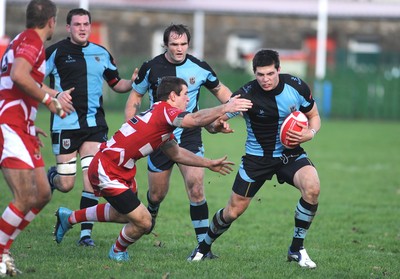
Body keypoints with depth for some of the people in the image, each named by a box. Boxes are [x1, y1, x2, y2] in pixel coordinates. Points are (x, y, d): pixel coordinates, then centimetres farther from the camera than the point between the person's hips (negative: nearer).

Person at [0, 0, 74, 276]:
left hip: (22, 129, 10)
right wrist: (50, 100, -20)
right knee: (25, 199, -15)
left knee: (42, 194, 10)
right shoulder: (32, 41, -10)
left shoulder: (24, 41, 20)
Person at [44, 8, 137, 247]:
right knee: (66, 185, -1)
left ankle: (86, 233, -2)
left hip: (94, 123, 3)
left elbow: (117, 84, 21)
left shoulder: (101, 54, 10)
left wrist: (137, 82, 3)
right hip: (65, 125, -3)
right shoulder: (56, 52, -4)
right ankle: (52, 176, 36)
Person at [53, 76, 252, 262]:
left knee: (122, 213, 33)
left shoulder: (161, 117, 12)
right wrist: (224, 108, -36)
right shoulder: (163, 110, -19)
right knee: (143, 222, -7)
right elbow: (196, 119, -37)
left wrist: (209, 163, 22)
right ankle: (118, 252, 23)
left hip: (121, 171, 11)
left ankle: (69, 217, 45)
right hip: (106, 172, -11)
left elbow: (175, 153, 22)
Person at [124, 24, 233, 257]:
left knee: (196, 186, -18)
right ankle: (151, 214, 48)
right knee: (157, 193, 10)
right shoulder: (151, 68, -6)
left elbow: (219, 90, 13)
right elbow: (136, 97, 7)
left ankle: (203, 244, -13)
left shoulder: (199, 68, -5)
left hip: (189, 135, -1)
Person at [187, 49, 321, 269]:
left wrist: (309, 133, -18)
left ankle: (296, 249, -10)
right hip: (257, 158, -1)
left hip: (290, 154, 1)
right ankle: (204, 247, 34)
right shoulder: (247, 94, -21)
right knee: (233, 212, 3)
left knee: (312, 188, -28)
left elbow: (314, 117, 4)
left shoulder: (297, 87, -13)